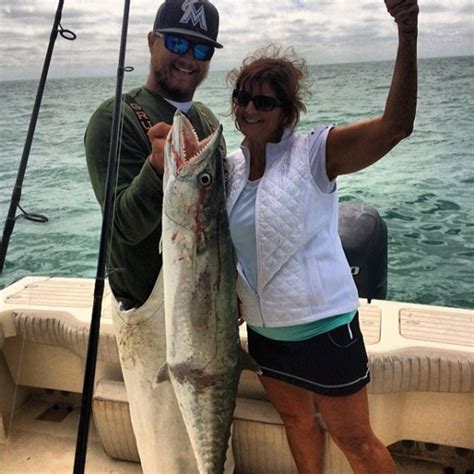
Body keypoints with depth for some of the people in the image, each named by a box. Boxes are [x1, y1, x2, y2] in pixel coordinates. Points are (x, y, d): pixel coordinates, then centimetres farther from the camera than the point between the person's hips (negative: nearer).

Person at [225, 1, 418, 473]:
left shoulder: (314, 153, -16)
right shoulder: (230, 166, 1)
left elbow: (394, 125, -30)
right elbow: (220, 240, 13)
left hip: (323, 328, -5)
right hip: (264, 330, 6)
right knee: (296, 421, 26)